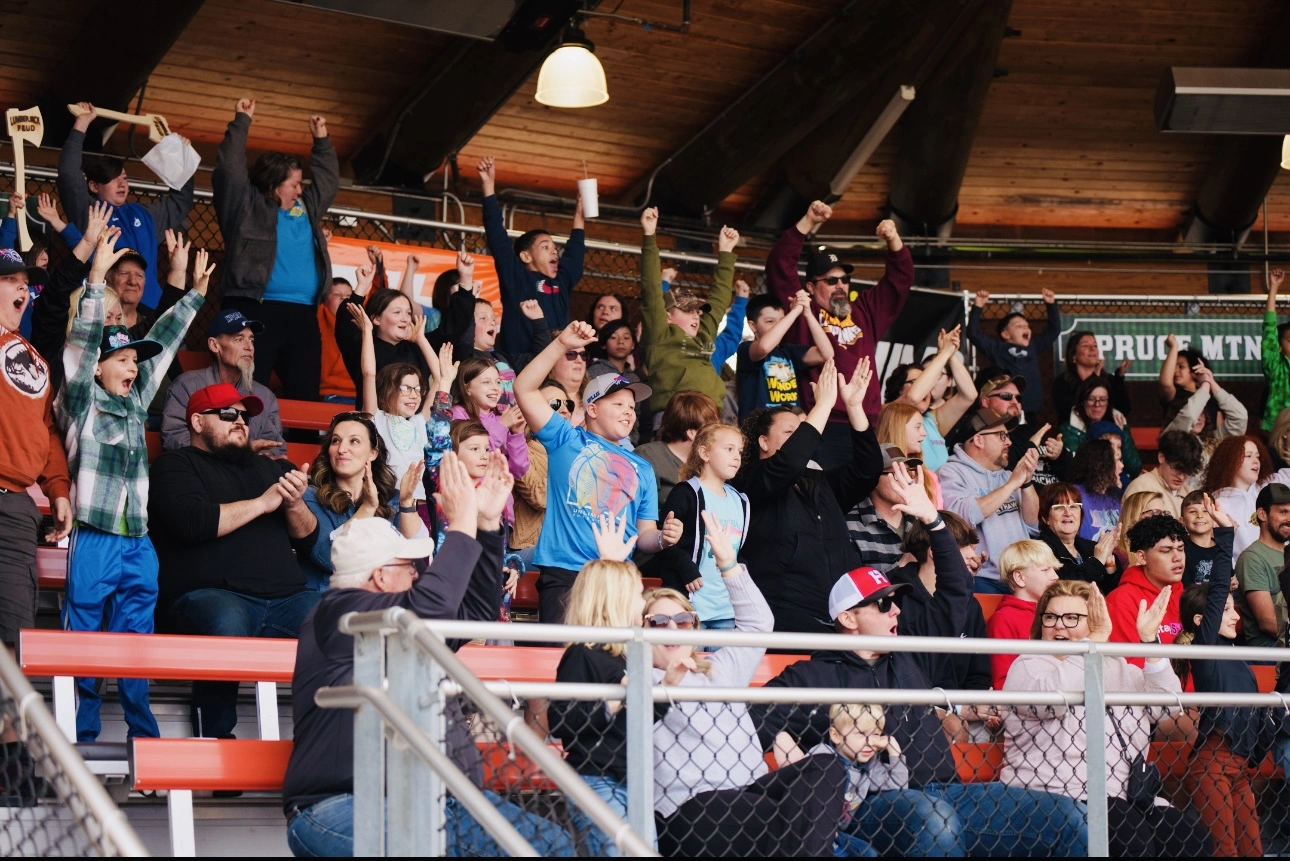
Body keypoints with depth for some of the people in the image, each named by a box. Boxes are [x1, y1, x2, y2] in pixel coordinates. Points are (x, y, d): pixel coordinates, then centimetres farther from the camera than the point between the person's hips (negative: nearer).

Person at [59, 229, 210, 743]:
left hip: (137, 543, 5)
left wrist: (194, 295, 21)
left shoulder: (136, 403, 15)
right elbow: (84, 340, -10)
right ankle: (82, 739, 3)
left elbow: (163, 346, 20)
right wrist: (96, 279, -18)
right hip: (94, 541, -5)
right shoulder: (83, 403, 0)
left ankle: (144, 739, 9)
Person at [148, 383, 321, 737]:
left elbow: (308, 542, 22)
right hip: (209, 595, -5)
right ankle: (213, 741, -31)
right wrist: (262, 503, -2)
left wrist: (295, 505, 0)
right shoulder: (176, 465, 12)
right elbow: (193, 522, -9)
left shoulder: (268, 468, 28)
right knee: (226, 622, -40)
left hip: (285, 598, 5)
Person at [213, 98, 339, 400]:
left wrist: (322, 140, 32)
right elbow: (230, 168, -1)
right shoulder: (248, 206, 6)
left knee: (305, 395, 1)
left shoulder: (306, 208, 24)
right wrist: (242, 123, 3)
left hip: (302, 315, 6)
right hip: (256, 310, -6)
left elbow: (328, 180, 37)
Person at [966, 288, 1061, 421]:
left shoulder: (1033, 346, 17)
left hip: (1029, 411, 5)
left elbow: (1054, 330, 24)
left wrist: (1051, 305, 16)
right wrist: (977, 307, -8)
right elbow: (973, 333, -2)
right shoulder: (997, 348, 5)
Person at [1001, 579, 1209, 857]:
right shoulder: (1028, 665, 5)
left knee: (1188, 832, -19)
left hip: (1125, 797, 6)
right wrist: (1096, 638, -13)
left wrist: (1148, 639, 0)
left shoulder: (1116, 667, 22)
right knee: (1132, 834, -32)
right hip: (1058, 798, -6)